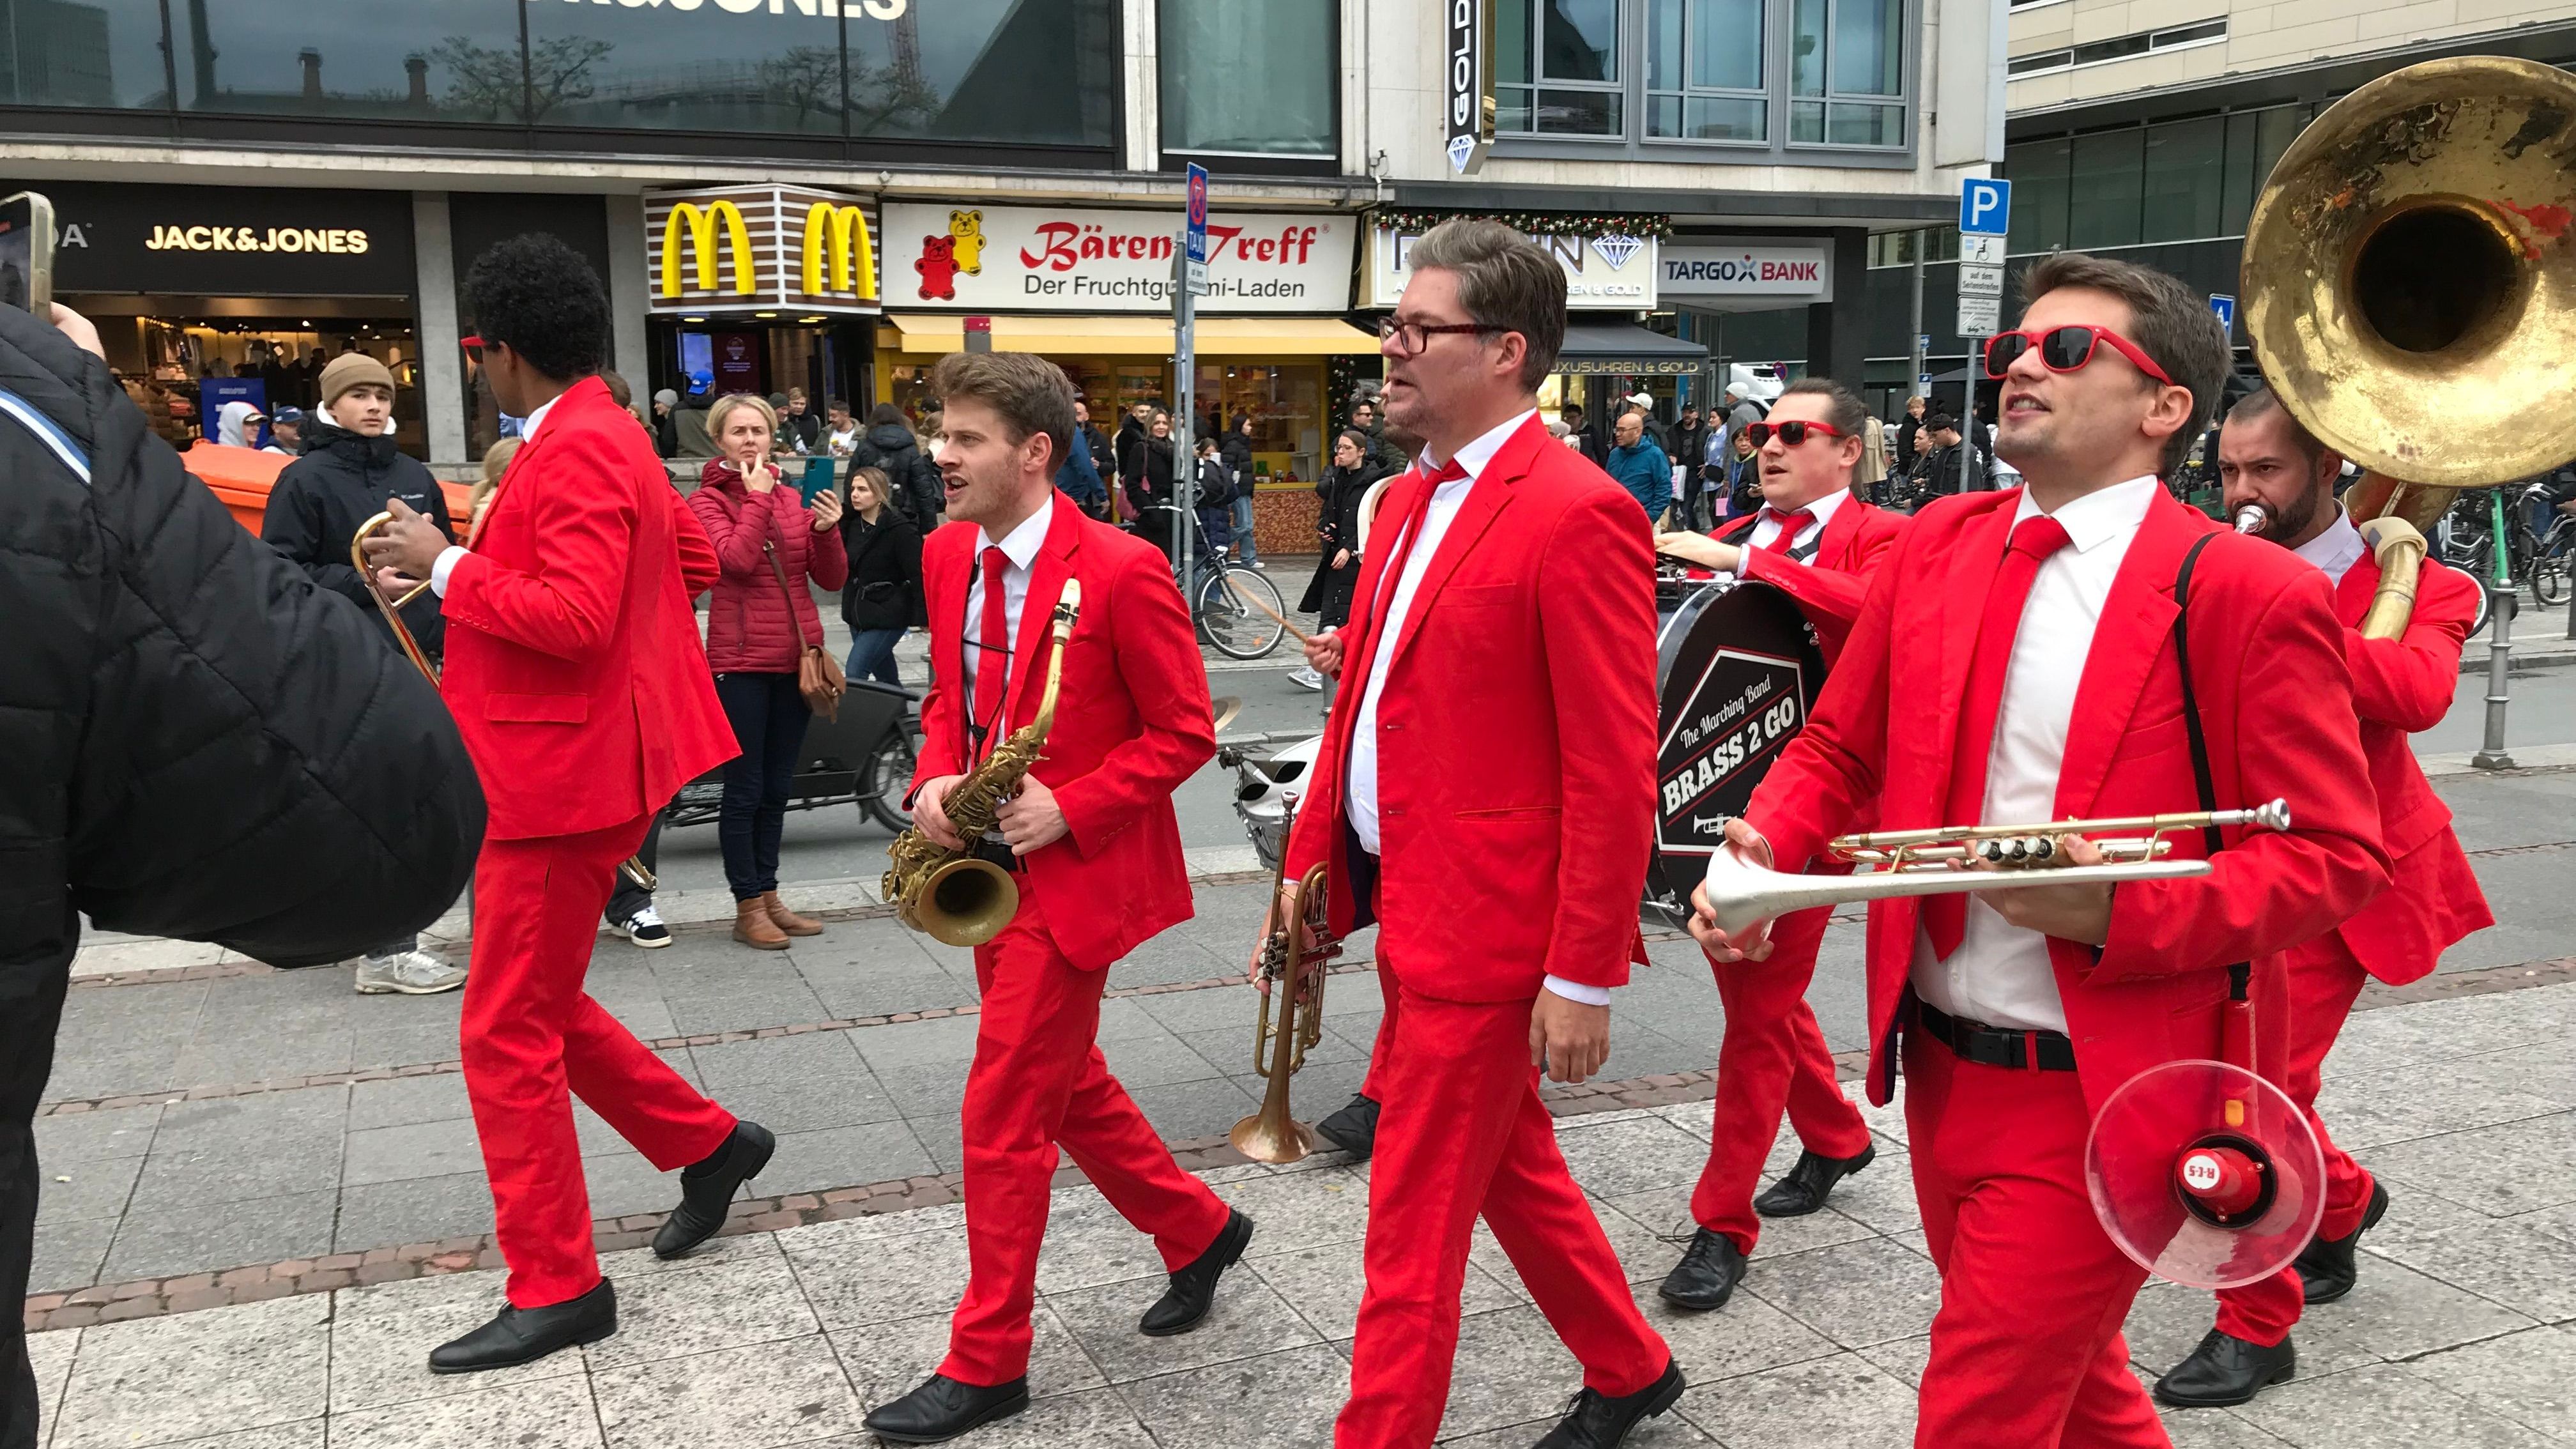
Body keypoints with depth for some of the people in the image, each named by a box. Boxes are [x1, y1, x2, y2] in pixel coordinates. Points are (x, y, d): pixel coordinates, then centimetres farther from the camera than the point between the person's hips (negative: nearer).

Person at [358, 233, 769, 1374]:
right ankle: (709, 1144, 28)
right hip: (564, 767, 11)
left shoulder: (576, 452, -18)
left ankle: (555, 1288, 8)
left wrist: (446, 566, -17)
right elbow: (694, 561, 23)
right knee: (538, 1008, 19)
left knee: (508, 1034, -2)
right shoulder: (608, 437, 14)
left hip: (563, 776, -11)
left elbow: (575, 615, -27)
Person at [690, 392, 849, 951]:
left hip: (795, 658, 5)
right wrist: (758, 497, -13)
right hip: (742, 662, -5)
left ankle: (769, 896, 23)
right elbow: (738, 558, -21)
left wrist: (827, 530, -11)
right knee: (745, 789, -1)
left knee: (777, 788, 13)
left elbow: (832, 579, 6)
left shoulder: (792, 498, 11)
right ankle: (748, 908, 7)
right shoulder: (708, 500, -2)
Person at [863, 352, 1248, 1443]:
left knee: (1002, 1114, -2)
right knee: (1067, 1086, 19)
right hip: (992, 872, 8)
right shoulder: (948, 555, 3)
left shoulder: (1122, 572, -19)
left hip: (1073, 875, -8)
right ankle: (1198, 1231, 41)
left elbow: (1186, 732, -13)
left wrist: (1068, 809, -20)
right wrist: (935, 778, -3)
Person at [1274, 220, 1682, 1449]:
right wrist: (1311, 866, 12)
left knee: (1413, 1220, 2)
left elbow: (1614, 773, -19)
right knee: (1509, 1166, 23)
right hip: (1405, 902, 9)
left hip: (1481, 927, -9)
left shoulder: (1578, 514, -17)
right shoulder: (1408, 502, 11)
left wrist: (1584, 978, -18)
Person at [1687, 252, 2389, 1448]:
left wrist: (2122, 913, -24)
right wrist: (1765, 848, -11)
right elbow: (1839, 746, 10)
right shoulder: (1938, 543, 4)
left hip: (2105, 1093, -5)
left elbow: (2336, 854, -10)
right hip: (1942, 1067, 6)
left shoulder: (2248, 593, -12)